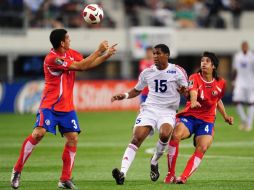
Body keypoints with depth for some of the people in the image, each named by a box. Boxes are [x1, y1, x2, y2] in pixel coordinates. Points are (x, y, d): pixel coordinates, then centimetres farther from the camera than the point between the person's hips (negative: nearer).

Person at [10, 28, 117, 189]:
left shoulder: (71, 53, 7)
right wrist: (99, 50, -14)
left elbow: (88, 63, 18)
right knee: (38, 133, -21)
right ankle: (17, 171, -8)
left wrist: (106, 55, 7)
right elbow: (81, 66, -20)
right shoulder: (52, 59, -19)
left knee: (73, 138, -3)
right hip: (49, 105, -7)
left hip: (67, 107, 7)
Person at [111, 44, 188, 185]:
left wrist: (184, 90, -21)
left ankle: (154, 162, -2)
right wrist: (125, 95, 6)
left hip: (168, 111, -2)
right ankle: (123, 173, -29)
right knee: (137, 138, -19)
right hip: (149, 109, 2)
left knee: (165, 134, -32)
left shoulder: (177, 72, 0)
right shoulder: (147, 73, 10)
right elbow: (137, 90, 24)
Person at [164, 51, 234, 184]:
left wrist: (225, 116, 15)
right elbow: (193, 92, -29)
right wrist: (194, 102, -51)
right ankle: (171, 174, -19)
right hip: (189, 116, -3)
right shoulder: (195, 78, -7)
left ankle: (183, 177, -18)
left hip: (207, 120, 3)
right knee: (175, 135, -30)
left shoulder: (220, 83, 6)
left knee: (203, 147, -22)